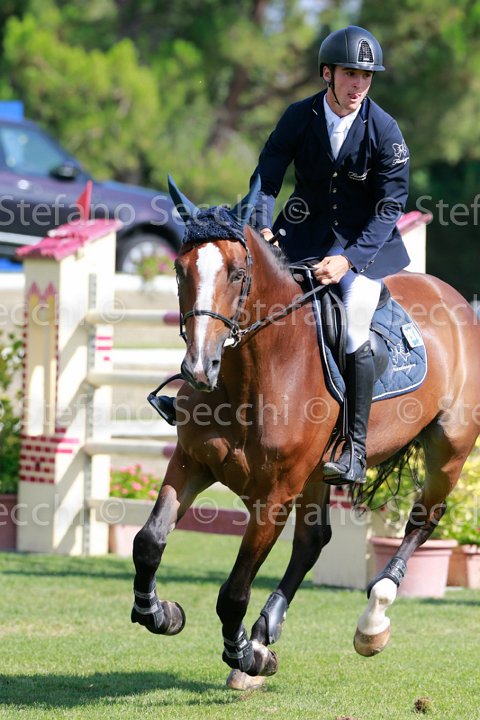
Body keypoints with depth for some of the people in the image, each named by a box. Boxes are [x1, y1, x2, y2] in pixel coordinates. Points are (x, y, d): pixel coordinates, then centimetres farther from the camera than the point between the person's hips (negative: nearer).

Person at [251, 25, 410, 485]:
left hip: (364, 240, -3)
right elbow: (267, 177, -3)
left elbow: (390, 206, -14)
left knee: (353, 333, -18)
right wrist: (262, 228, -22)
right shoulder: (299, 117, -7)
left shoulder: (384, 131, -14)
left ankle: (355, 452, -11)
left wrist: (348, 259, -24)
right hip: (306, 232, 3)